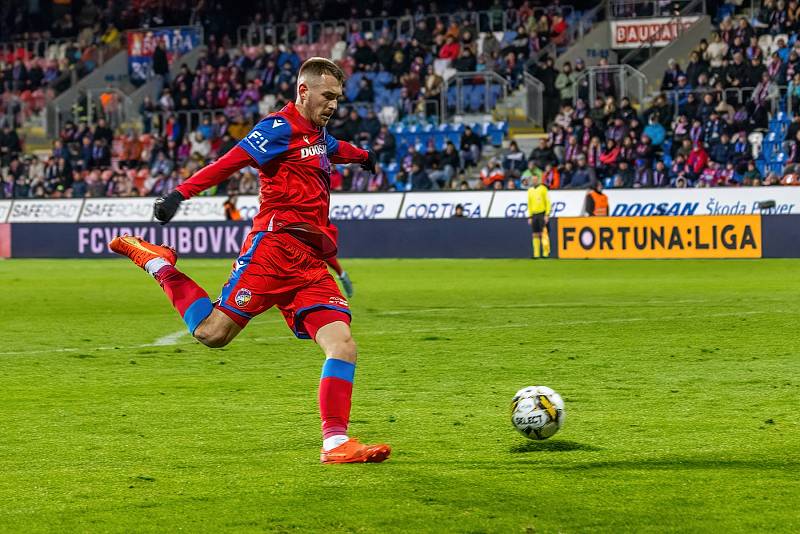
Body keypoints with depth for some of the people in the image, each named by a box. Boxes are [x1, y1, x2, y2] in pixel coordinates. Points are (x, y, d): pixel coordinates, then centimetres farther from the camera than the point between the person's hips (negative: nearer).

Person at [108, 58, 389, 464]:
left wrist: (362, 156, 70)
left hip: (311, 262, 8)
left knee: (342, 346, -9)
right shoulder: (281, 128, -5)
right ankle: (156, 262, 12)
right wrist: (181, 193, -30)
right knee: (213, 333, -11)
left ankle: (335, 443, -9)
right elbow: (230, 162, -18)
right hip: (274, 246, -8)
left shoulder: (317, 134, 23)